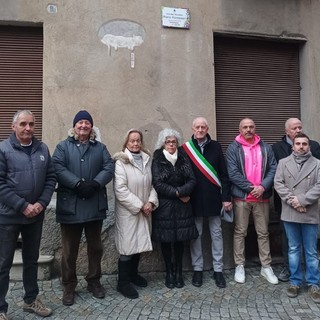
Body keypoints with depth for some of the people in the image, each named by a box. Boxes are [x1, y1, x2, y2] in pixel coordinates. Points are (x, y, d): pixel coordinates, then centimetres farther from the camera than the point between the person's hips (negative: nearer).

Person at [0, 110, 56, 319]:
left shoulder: (43, 149, 3)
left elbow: (51, 178, 3)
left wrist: (41, 203, -10)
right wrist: (23, 206, -17)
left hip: (36, 215, 4)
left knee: (32, 259, 17)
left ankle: (31, 300, 34)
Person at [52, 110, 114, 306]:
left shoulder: (100, 147, 12)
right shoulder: (63, 147, 6)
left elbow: (109, 167, -1)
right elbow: (58, 168, -10)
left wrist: (94, 184, -17)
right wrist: (78, 184, -21)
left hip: (95, 206, 2)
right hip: (70, 206, -2)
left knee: (95, 247, 14)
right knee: (69, 250, 8)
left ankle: (94, 281, 31)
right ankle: (69, 286, 25)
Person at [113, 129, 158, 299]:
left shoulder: (147, 160, 9)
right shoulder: (120, 162, -10)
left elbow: (153, 184, 10)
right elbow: (120, 189, -17)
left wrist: (151, 202, -7)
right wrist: (139, 205, -14)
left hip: (144, 211, 6)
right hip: (128, 211, -6)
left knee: (139, 243, 15)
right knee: (128, 246, 0)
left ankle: (133, 274, 35)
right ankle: (123, 282, 17)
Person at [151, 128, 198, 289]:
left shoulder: (183, 158, 5)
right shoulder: (157, 161, -2)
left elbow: (192, 180, -2)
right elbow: (158, 184, -11)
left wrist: (179, 191, -17)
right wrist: (178, 193, -12)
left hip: (182, 205, 2)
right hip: (164, 205, -2)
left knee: (180, 238, 7)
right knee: (166, 239, 5)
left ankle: (178, 271, 22)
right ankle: (169, 272, 21)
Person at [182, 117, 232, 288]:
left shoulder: (215, 146, 1)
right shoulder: (186, 148, -2)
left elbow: (224, 174, 0)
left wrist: (226, 197, -3)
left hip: (213, 198, 1)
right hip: (194, 199, -1)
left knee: (216, 234, 10)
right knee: (195, 235, 10)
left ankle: (218, 270, 23)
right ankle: (197, 269, 24)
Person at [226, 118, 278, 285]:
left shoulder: (265, 147, 9)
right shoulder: (233, 148, -1)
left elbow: (273, 169, 2)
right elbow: (233, 173, -10)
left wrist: (263, 187, -13)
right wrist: (251, 187, -15)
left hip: (262, 197, 3)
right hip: (241, 197, -2)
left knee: (263, 233, 10)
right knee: (240, 232, 6)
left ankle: (266, 267, 22)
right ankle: (239, 266, 18)